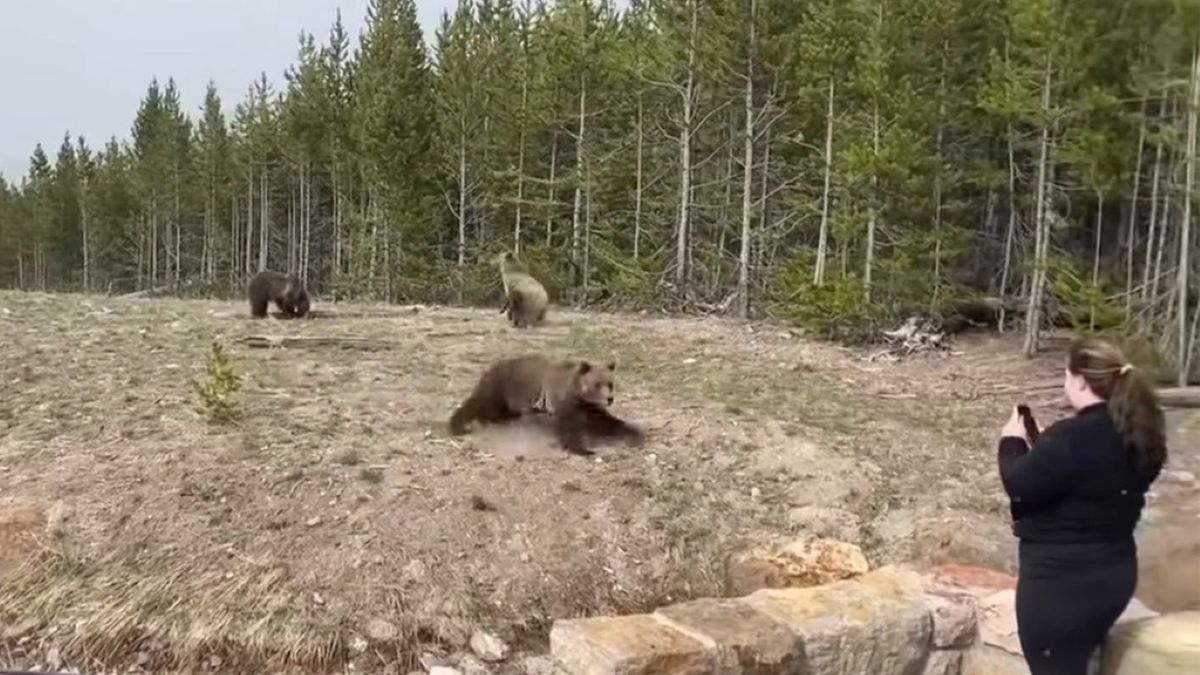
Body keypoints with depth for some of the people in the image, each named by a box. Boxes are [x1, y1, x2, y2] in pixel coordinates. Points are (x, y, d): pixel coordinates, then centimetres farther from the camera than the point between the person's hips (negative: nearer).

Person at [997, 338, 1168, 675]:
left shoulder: (1073, 438, -26)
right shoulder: (1138, 434, 3)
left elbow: (1019, 485, -21)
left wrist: (1012, 441, -5)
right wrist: (1043, 446, 10)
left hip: (1061, 581, -9)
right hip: (1113, 573, 9)